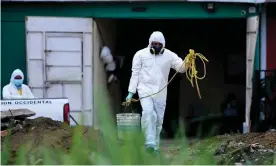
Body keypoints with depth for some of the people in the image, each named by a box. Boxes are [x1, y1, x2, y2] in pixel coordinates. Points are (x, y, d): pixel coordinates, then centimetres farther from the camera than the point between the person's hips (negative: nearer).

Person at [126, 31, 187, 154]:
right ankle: (150, 143, -31)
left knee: (158, 119, 7)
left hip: (160, 93, 3)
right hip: (145, 90, -3)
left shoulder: (169, 55, 3)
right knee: (148, 113, -25)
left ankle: (154, 147, 19)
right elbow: (135, 73, 2)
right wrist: (131, 92, -3)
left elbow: (181, 67, -6)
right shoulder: (141, 54, 0)